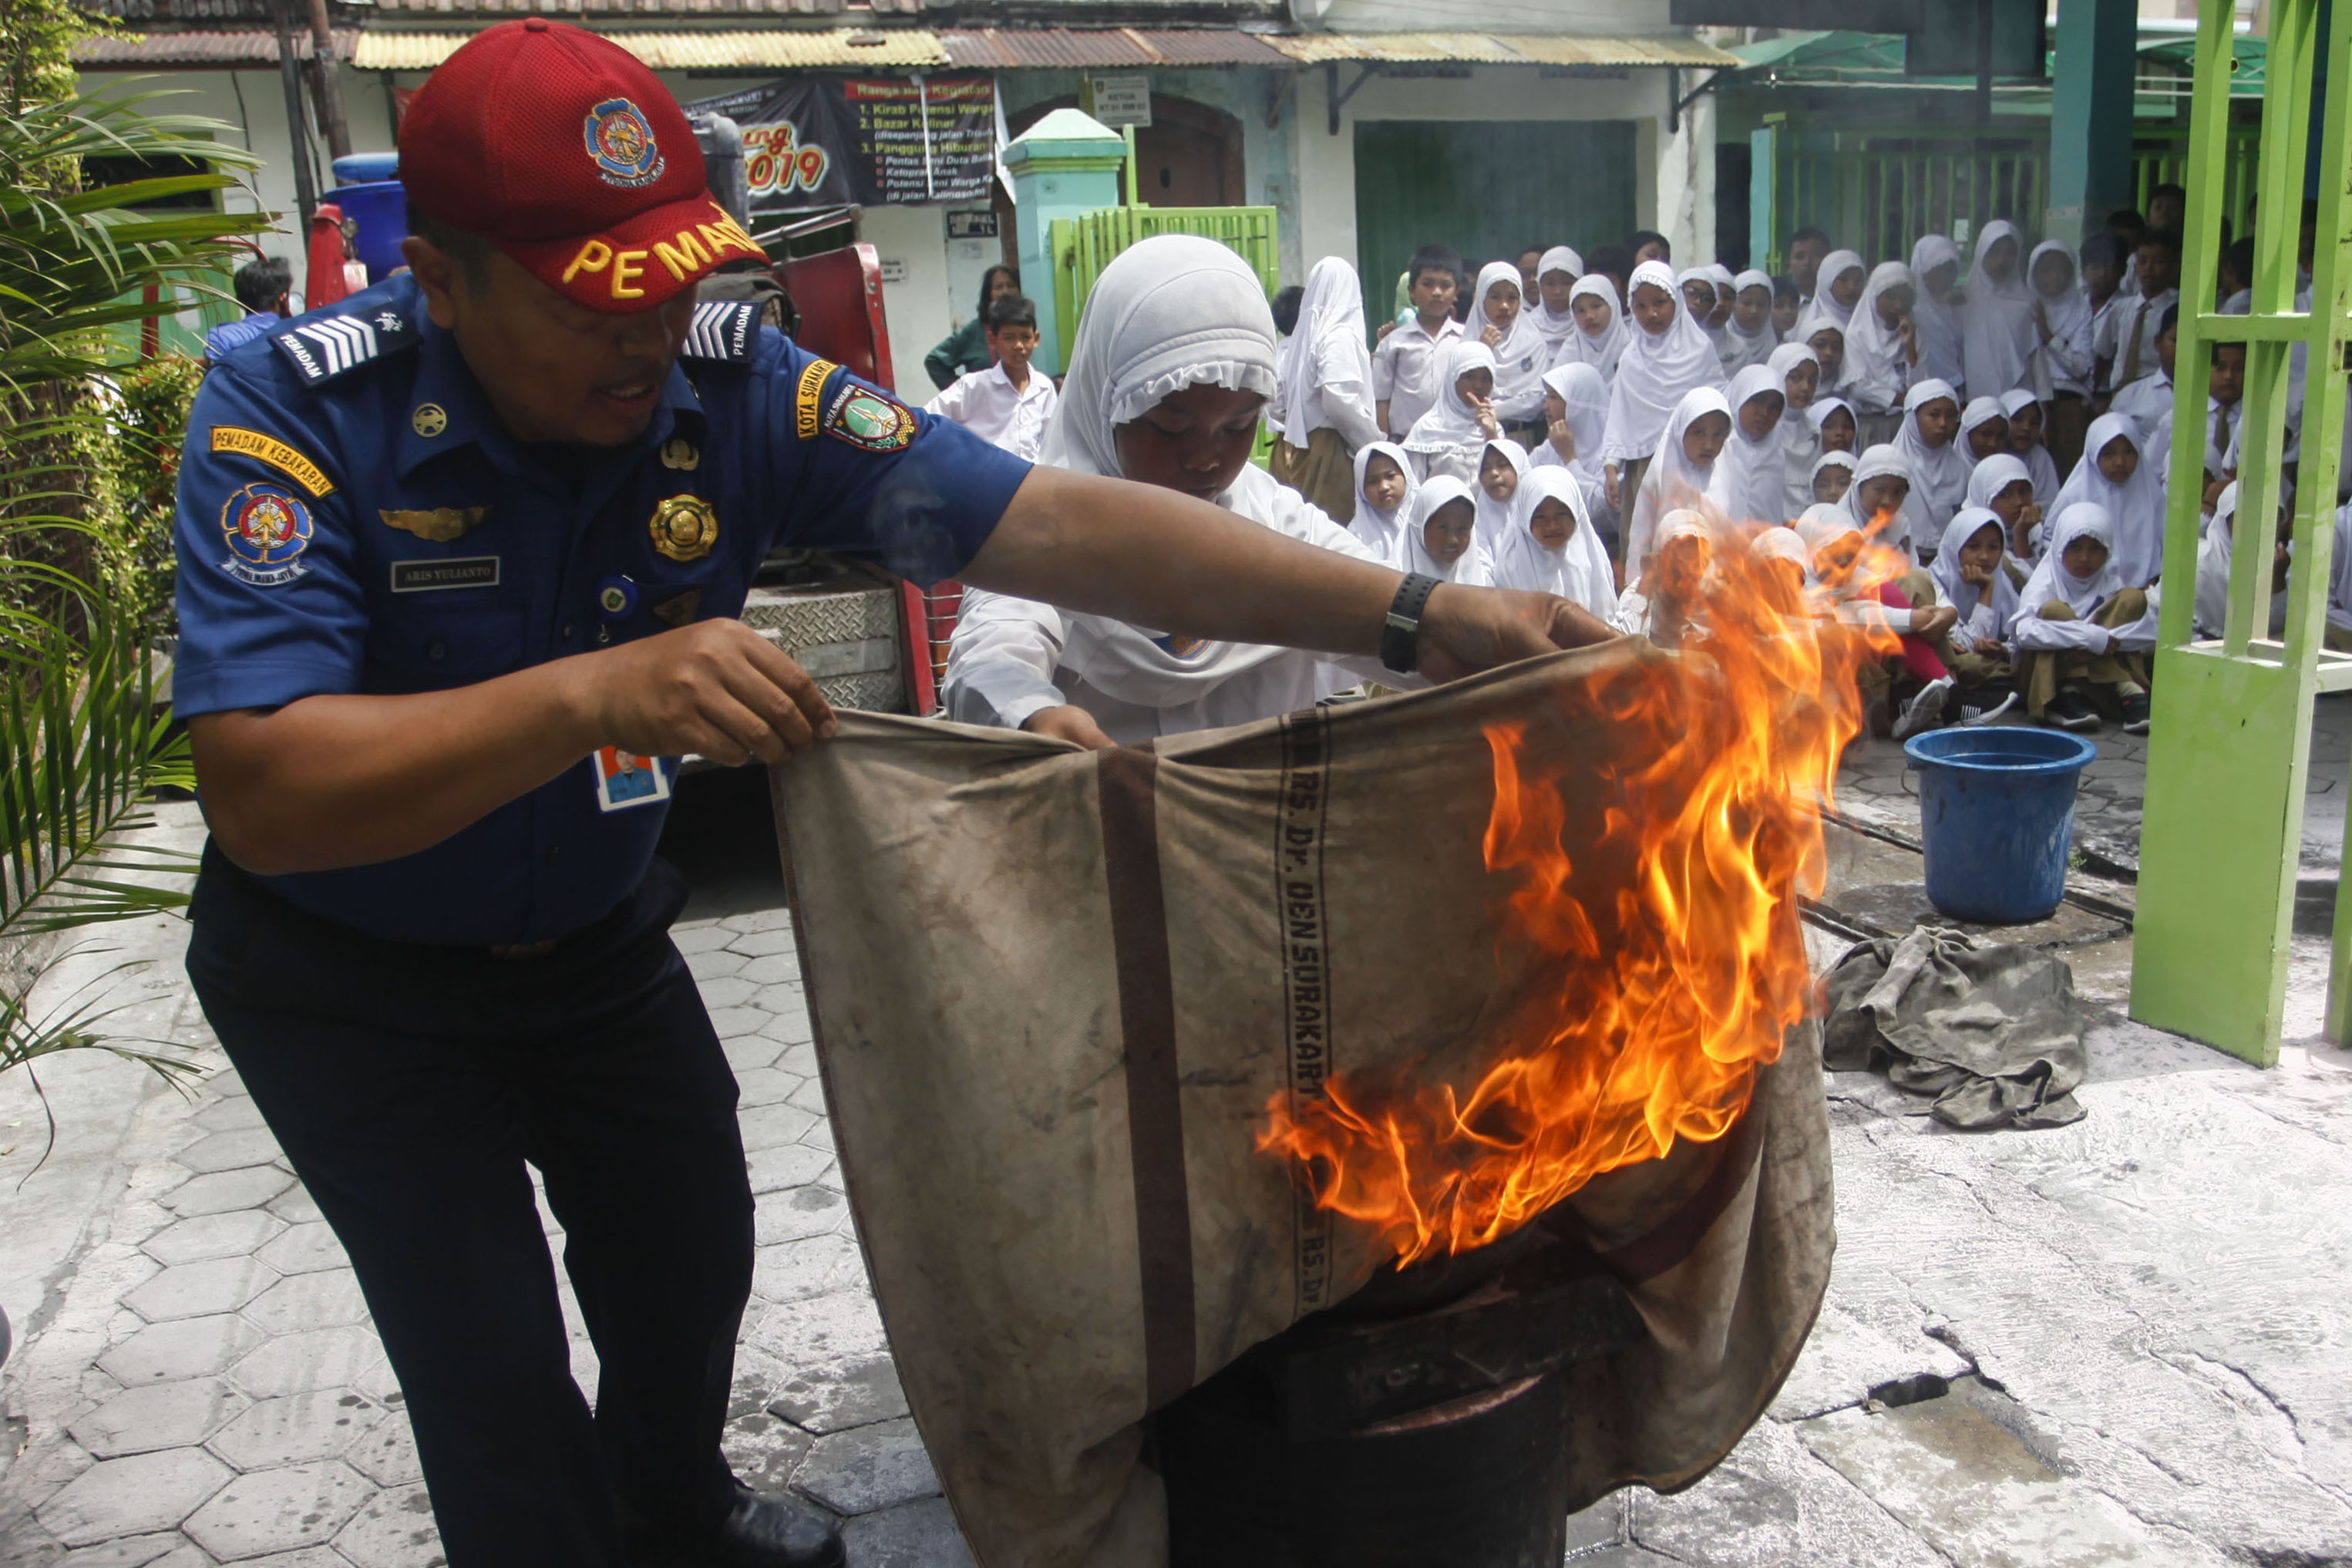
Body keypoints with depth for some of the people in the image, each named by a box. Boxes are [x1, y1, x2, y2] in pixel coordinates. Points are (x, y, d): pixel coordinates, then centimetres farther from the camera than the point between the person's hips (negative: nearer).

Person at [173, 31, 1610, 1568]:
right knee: (489, 1354, -1)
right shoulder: (294, 415, -29)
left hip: (597, 931, 4)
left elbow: (1062, 527, -31)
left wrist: (1415, 616, -39)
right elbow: (261, 793, -38)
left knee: (693, 1240, 17)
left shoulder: (735, 388, -23)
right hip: (352, 981, -3)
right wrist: (593, 694, -51)